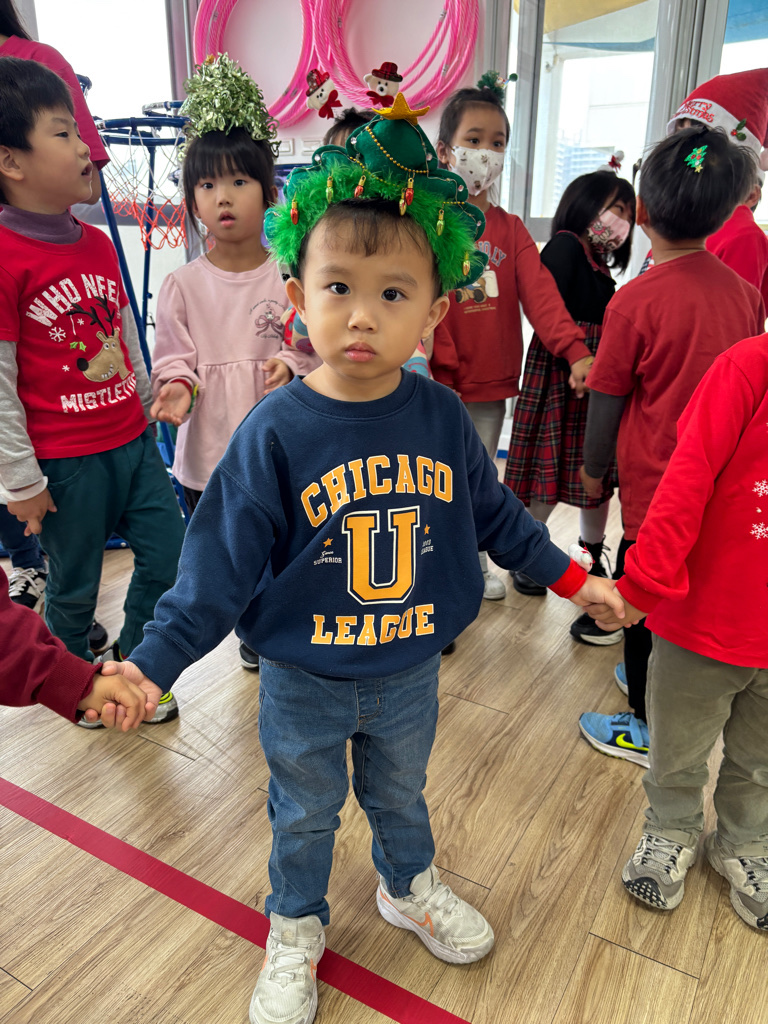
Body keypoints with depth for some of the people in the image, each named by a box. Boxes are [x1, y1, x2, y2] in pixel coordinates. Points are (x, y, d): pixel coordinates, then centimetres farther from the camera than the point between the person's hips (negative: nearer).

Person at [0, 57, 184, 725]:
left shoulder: (98, 245, 6)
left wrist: (147, 409, 22)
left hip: (133, 443, 7)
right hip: (66, 463, -7)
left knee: (169, 558, 13)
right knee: (75, 588, 11)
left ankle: (133, 667, 37)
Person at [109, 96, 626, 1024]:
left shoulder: (441, 416, -12)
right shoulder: (276, 431, -21)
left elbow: (493, 512, 2)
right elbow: (223, 559, -17)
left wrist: (569, 577, 6)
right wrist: (155, 659, -20)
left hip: (410, 670, 3)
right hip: (305, 681, -2)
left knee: (401, 793, 28)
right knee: (304, 814, 22)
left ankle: (408, 886, 59)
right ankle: (295, 928, 50)